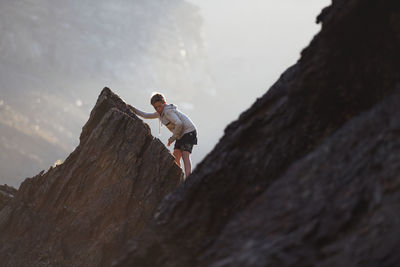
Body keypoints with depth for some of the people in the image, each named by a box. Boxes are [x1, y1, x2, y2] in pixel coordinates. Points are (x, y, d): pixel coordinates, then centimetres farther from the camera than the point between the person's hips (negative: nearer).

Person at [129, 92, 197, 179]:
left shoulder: (168, 111, -19)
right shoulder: (161, 112, 12)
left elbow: (179, 123, -30)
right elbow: (147, 116, 26)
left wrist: (173, 137, -20)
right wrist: (134, 110, 19)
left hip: (188, 131, -10)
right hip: (181, 134, 10)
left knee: (185, 155, -25)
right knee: (175, 158, 11)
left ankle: (188, 177, -40)